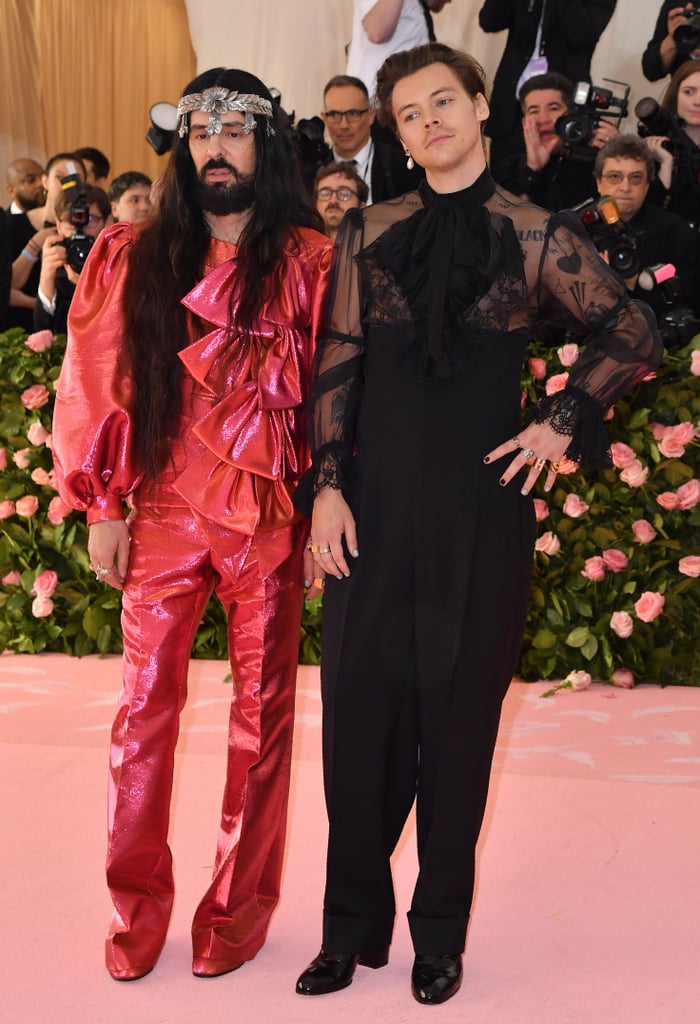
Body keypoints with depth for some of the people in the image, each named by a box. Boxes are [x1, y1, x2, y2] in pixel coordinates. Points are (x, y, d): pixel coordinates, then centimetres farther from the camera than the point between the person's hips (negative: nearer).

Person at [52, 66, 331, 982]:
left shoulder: (312, 262, 1)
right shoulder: (133, 257, 6)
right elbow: (99, 385, 6)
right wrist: (102, 507, 2)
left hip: (272, 515, -1)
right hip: (162, 510, 2)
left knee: (262, 713, 7)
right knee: (144, 710, 5)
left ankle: (240, 905, 23)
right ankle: (136, 906, 21)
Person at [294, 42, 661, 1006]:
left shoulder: (537, 235, 1)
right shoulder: (368, 232, 6)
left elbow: (635, 335, 7)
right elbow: (336, 365, 5)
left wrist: (563, 421, -2)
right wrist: (328, 485, -3)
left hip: (482, 502, -2)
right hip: (377, 499, 2)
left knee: (460, 712, 7)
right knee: (359, 706, 4)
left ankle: (441, 931, 23)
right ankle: (353, 925, 21)